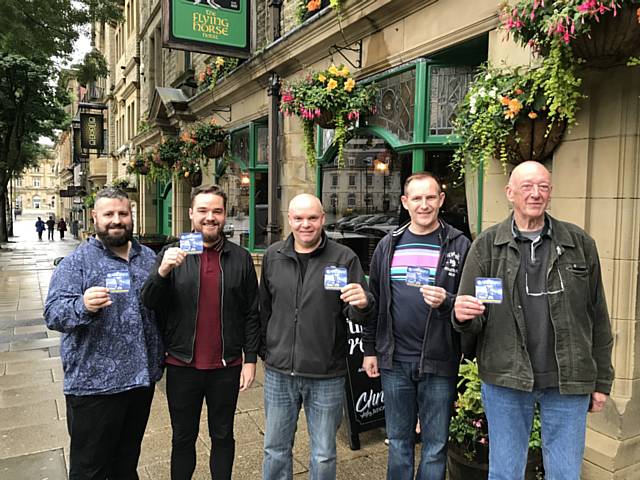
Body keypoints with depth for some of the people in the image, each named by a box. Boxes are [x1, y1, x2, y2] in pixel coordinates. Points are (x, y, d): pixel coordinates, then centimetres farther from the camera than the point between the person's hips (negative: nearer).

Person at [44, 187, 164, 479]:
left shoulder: (148, 257, 9)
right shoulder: (76, 262, -6)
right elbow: (53, 313, -14)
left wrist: (160, 357, 12)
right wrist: (83, 306, -35)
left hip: (143, 378, 5)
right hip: (94, 384, -4)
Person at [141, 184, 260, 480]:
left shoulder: (241, 258, -1)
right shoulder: (172, 254, -1)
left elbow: (252, 314, 1)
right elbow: (149, 304, -8)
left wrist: (250, 360, -2)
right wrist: (162, 272, -26)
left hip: (227, 367, 0)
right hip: (182, 366, 0)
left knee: (223, 436, 18)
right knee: (183, 438, 17)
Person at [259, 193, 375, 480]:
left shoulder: (344, 258, -6)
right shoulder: (273, 256, 3)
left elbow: (357, 315, -6)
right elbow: (264, 309, 13)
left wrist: (362, 304, -28)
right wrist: (265, 350, 13)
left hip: (326, 376, -2)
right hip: (278, 373, 3)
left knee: (324, 454, 15)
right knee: (275, 450, 18)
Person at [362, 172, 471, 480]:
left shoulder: (459, 245, -2)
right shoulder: (388, 245, 7)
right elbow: (374, 301, 11)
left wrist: (446, 302, -23)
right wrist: (369, 349, 9)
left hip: (438, 362, -2)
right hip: (394, 361, 3)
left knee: (435, 447, 11)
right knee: (398, 443, 17)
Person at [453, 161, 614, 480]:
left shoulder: (580, 244, 3)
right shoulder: (486, 245, 0)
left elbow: (598, 318, 7)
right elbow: (470, 321, 2)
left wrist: (601, 381, 7)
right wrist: (463, 316, -22)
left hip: (568, 382, 1)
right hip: (505, 381, -1)